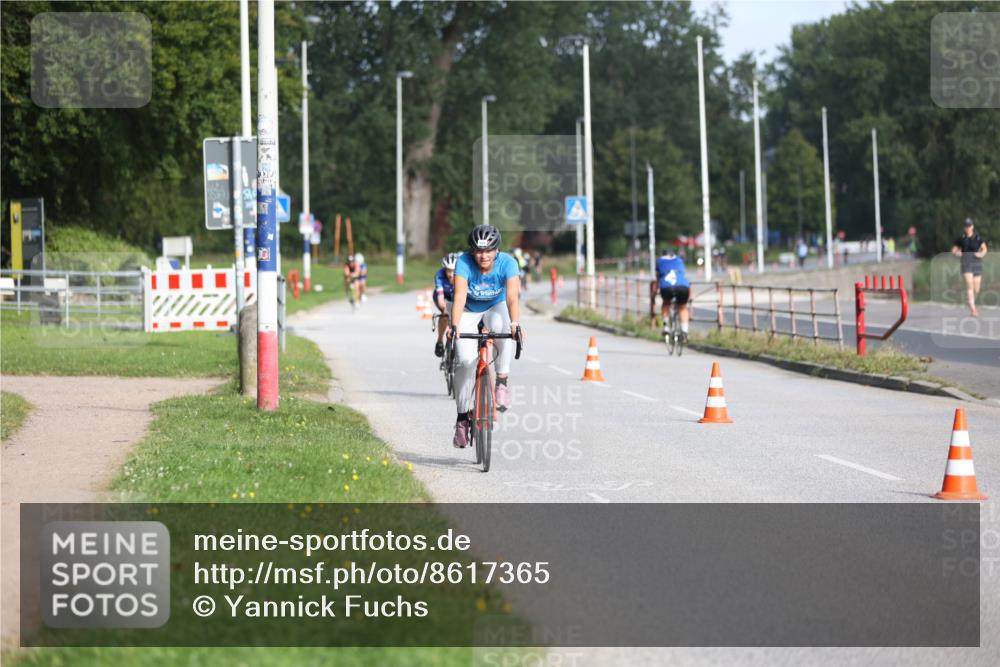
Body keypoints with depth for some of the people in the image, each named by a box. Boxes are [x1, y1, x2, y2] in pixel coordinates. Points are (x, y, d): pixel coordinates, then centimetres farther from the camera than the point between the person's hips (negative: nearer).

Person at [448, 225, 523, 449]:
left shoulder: (507, 263, -27)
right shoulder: (464, 262, -28)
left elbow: (512, 297, -38)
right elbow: (459, 296, -39)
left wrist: (515, 324, -55)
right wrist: (454, 325, -54)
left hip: (496, 307, 0)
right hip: (469, 310, 0)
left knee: (502, 328, -36)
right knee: (466, 360, -18)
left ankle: (502, 382, -19)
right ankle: (463, 416, -3)